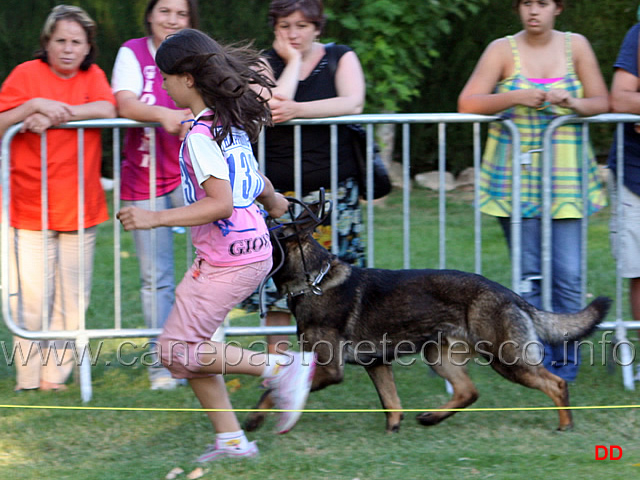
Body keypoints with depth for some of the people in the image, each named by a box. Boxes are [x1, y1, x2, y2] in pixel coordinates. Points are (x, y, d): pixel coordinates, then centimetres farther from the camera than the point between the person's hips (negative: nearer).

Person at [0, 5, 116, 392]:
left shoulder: (92, 76, 9)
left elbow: (108, 109, -11)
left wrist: (54, 114, -19)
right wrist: (33, 107, -21)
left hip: (81, 208, 3)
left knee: (72, 297, 3)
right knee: (32, 296, -8)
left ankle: (55, 375, 11)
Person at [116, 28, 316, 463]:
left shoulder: (200, 137, -18)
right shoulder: (230, 124, 10)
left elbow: (221, 203, -25)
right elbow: (257, 183, 23)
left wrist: (155, 218, -24)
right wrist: (274, 202, 44)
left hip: (228, 259, -10)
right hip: (253, 250, 10)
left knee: (178, 349, -6)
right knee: (183, 350, 13)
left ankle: (282, 368, -6)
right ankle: (231, 440, 13)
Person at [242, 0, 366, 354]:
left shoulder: (341, 58, 7)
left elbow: (353, 103, -12)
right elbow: (273, 106, -13)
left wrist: (298, 109, -19)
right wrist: (292, 61, -7)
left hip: (333, 190, 0)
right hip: (278, 192, 0)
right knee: (277, 277, -6)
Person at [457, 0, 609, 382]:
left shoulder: (575, 46, 6)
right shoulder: (503, 50, 2)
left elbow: (602, 102, 5)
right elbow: (468, 103, -6)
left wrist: (573, 103, -16)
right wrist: (514, 98, -20)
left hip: (567, 177, 1)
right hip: (516, 175, -1)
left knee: (568, 274, -6)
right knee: (530, 274, -3)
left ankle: (565, 362, 4)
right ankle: (538, 361, 5)